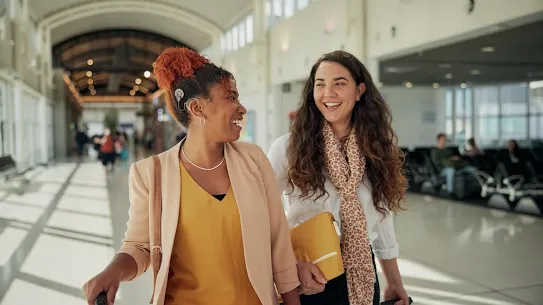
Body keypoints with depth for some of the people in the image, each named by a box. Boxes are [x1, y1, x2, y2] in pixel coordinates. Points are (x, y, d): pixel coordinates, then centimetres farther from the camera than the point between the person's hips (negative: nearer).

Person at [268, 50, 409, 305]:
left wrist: (394, 283, 13)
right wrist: (292, 263, -24)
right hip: (307, 280, -3)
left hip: (362, 278, 4)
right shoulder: (288, 148, -12)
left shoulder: (377, 147, 1)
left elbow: (382, 218, 8)